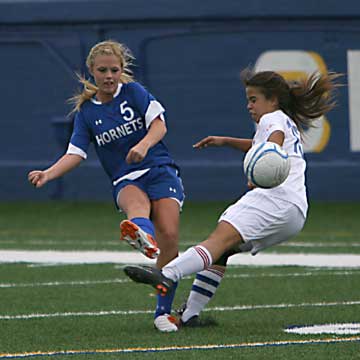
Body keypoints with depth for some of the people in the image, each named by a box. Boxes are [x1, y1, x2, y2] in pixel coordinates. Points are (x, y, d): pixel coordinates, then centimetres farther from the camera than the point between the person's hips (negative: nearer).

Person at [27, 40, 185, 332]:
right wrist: (48, 174, -15)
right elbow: (76, 153, 2)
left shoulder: (133, 91, 4)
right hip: (125, 181, 0)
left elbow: (159, 124, -5)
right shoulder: (85, 111, 10)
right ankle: (144, 237, -77)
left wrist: (144, 145, -27)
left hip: (160, 170, 0)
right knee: (136, 200, -38)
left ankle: (164, 311, -7)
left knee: (169, 237, -19)